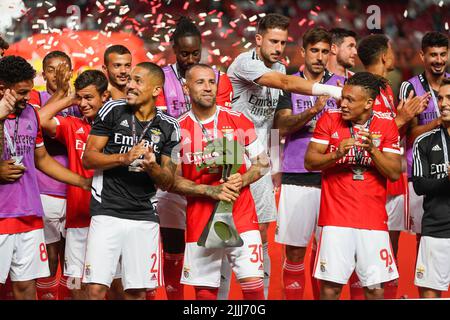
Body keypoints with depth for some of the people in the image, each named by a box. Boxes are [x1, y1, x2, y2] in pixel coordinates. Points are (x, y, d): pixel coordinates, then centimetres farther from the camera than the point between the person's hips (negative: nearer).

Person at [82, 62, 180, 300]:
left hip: (145, 216, 2)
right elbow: (88, 158, 0)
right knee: (96, 288, -10)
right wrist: (123, 158, -15)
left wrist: (152, 167, -13)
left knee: (138, 292, 3)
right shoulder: (113, 111, 3)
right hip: (107, 211, -2)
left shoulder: (168, 127, 7)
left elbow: (167, 183, 8)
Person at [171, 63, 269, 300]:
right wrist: (212, 191, -14)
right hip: (199, 220, 0)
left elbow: (263, 162, 9)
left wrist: (242, 181, -11)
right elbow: (173, 181, 0)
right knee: (204, 290, 3)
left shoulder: (238, 121, 2)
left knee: (253, 283, -10)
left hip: (241, 214, 0)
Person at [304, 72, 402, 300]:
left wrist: (373, 150, -18)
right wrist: (336, 155, -20)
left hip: (373, 219, 1)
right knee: (330, 285, -5)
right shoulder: (330, 119, 2)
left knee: (375, 288, 0)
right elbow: (309, 162, -2)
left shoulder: (386, 124, 2)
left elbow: (395, 173, -2)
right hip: (336, 217, -1)